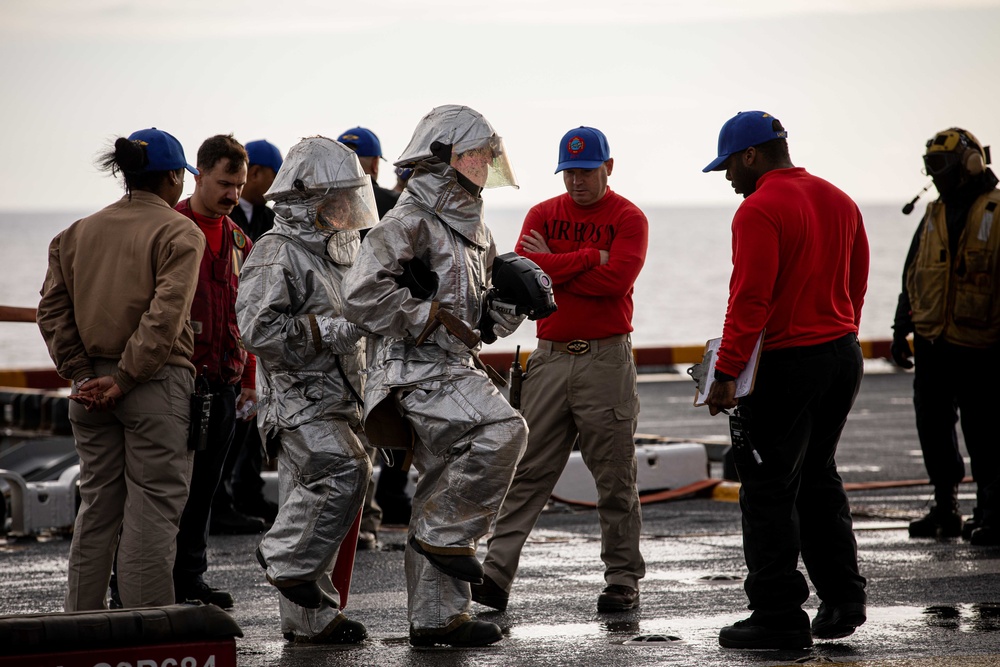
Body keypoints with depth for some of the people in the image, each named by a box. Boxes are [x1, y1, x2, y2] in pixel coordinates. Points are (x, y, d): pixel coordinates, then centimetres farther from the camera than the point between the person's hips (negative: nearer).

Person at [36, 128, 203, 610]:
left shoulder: (80, 232, 10)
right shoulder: (180, 234, -7)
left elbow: (53, 308, 5)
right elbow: (166, 314, -17)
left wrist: (80, 371, 3)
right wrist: (125, 377, -15)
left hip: (92, 385, 6)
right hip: (157, 384, -6)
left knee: (96, 505, 14)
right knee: (152, 505, -2)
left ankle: (82, 622, 17)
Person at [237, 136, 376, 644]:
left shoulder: (334, 252, 20)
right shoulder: (276, 254, -11)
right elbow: (260, 329, -22)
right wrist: (331, 330, -22)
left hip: (334, 400, 9)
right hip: (299, 397, -9)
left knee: (311, 500, 9)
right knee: (343, 470, -26)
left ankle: (309, 619, 12)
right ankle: (286, 559, -11)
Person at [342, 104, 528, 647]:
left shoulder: (473, 230, 20)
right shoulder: (409, 222, -9)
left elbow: (489, 316, 27)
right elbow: (362, 294, -19)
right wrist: (429, 317, -15)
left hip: (455, 371, 9)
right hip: (417, 372, -9)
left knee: (445, 491, 10)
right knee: (503, 430, -27)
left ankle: (436, 617, 14)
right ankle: (445, 535, -14)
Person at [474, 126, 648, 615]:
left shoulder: (628, 218, 0)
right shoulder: (543, 215, 11)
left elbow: (617, 278, -16)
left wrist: (553, 267, -9)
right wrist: (590, 258, -11)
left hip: (605, 359, -3)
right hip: (550, 356, 3)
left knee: (614, 480, 2)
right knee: (527, 473, -1)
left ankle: (623, 580, 10)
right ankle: (496, 572, -4)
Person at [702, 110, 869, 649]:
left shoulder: (760, 210, -15)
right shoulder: (838, 201, 11)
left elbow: (751, 300, -21)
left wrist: (726, 374, -19)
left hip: (786, 363, -9)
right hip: (843, 356, 9)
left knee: (769, 490, -1)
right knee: (817, 479, 21)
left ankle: (779, 617, 0)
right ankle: (841, 599, 20)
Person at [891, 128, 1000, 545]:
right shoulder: (933, 217, 13)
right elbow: (912, 276, 20)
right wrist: (901, 330, 16)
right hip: (931, 343, 6)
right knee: (932, 427, 9)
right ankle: (945, 510, 20)